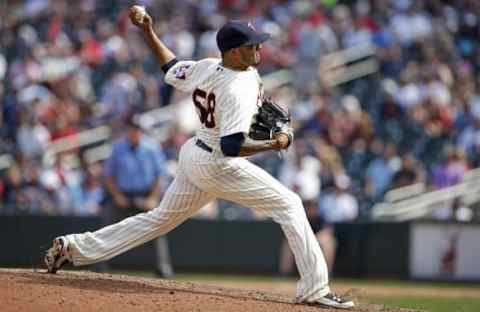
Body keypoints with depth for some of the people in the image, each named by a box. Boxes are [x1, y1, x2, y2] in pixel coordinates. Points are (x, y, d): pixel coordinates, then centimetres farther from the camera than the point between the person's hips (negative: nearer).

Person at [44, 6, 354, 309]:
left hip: (193, 154, 9)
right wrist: (275, 144, -26)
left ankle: (73, 247, 19)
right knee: (289, 205, -4)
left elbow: (172, 68, 16)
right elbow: (232, 146, -32)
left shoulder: (206, 67, -2)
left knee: (162, 218, 18)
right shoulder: (238, 89, -27)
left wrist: (149, 32, 23)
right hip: (219, 166, -9)